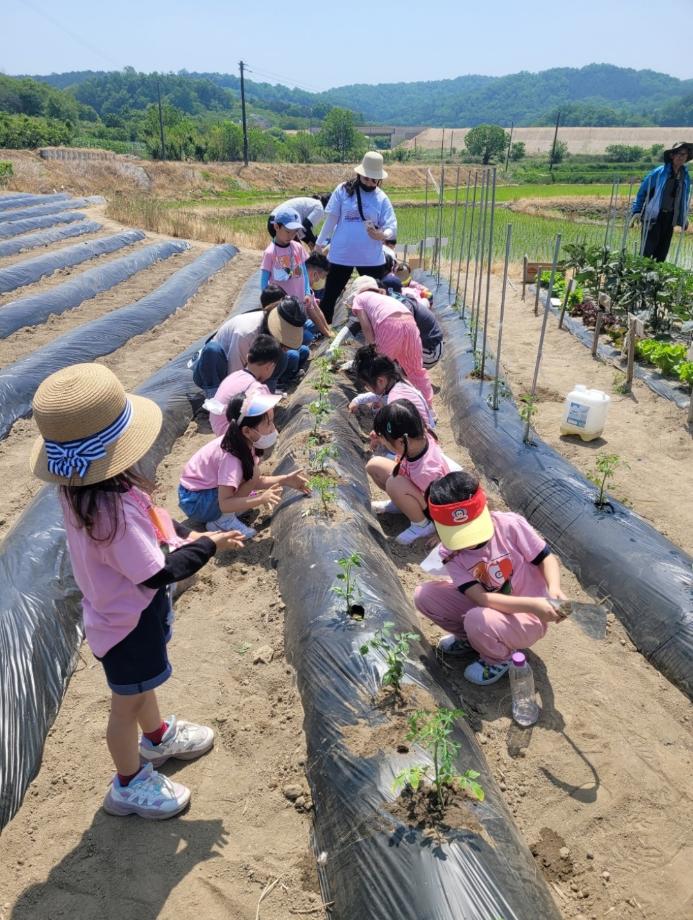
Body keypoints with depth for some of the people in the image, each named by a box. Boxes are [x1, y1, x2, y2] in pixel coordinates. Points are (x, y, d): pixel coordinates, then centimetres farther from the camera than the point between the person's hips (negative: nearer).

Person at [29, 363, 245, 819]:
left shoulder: (85, 485, -11)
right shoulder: (112, 509, -40)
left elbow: (147, 521, 5)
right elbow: (157, 573, -30)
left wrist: (183, 532, -7)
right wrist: (207, 545, -19)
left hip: (132, 608, 9)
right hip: (129, 620, -9)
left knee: (143, 683, 32)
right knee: (129, 701, 16)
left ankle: (157, 736, 59)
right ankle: (130, 785, 41)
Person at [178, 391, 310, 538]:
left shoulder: (244, 444, -7)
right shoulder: (230, 455, -32)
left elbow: (257, 481, 1)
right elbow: (224, 504, -35)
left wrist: (285, 480, -10)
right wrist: (261, 499, -42)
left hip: (209, 490, 9)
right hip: (195, 502, -9)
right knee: (251, 477, -23)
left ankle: (218, 515, 7)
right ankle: (222, 520, -11)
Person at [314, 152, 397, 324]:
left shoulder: (382, 198, 0)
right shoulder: (343, 190, -3)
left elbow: (392, 227, -5)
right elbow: (331, 219, 2)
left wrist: (382, 234, -28)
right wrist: (320, 243, 6)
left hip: (371, 258, 1)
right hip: (341, 255, -1)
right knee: (329, 295, 7)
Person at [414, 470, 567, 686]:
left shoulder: (510, 525, -24)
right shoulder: (449, 553, -16)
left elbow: (546, 557, -11)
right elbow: (481, 598, -24)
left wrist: (554, 589, -32)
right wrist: (532, 604, -36)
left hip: (527, 618, -3)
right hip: (485, 606, 4)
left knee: (477, 619, -35)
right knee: (423, 595, -14)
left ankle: (499, 659, 0)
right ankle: (469, 637, 11)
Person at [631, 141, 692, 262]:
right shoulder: (659, 172, -8)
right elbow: (642, 191, -3)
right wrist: (637, 211, -9)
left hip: (670, 218, 5)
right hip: (653, 216, -5)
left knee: (662, 250, 8)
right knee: (648, 249, -9)